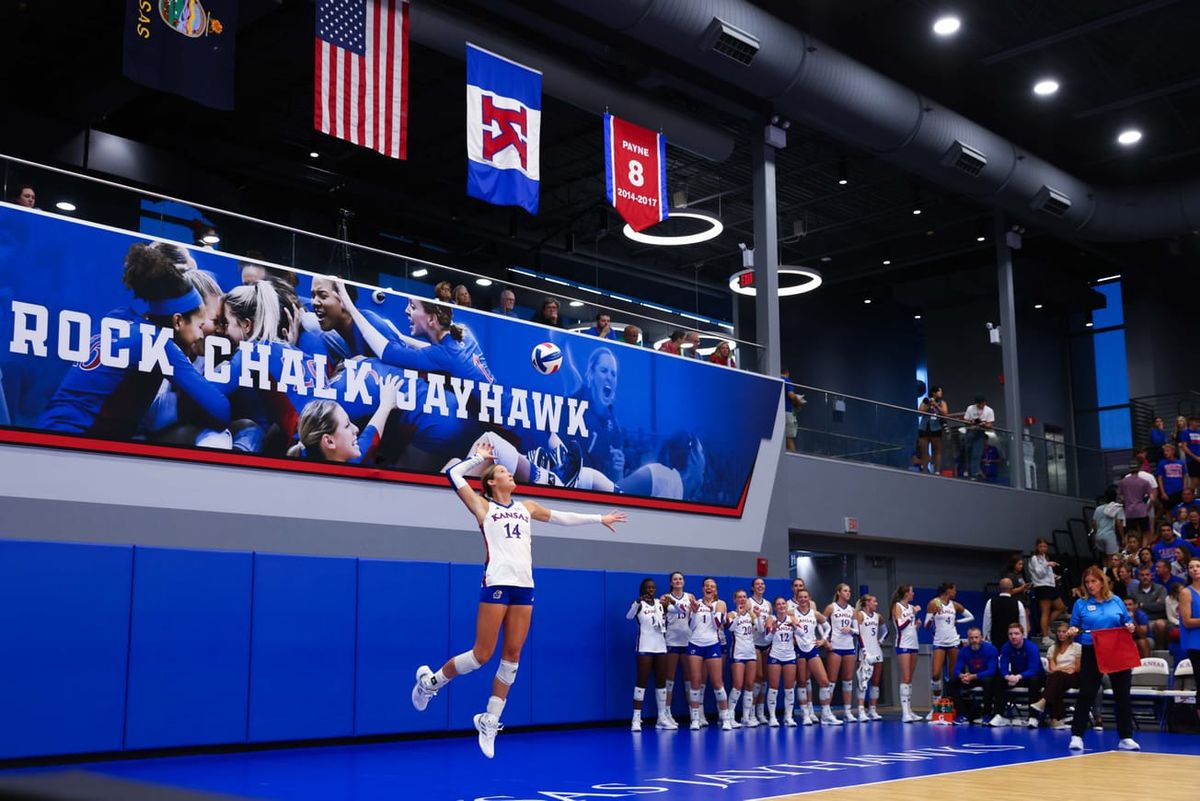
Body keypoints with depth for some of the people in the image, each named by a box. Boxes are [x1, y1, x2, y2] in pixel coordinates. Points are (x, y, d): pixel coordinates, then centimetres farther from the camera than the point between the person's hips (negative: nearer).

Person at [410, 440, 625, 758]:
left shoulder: (527, 507, 20)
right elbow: (454, 474, 1)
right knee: (482, 655, -5)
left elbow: (562, 518, 29)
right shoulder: (483, 506, 6)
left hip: (524, 587, 5)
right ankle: (430, 680, 16)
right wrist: (479, 457, 14)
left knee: (512, 655, 2)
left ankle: (490, 721, 11)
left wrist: (598, 519, 33)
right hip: (497, 585, -5)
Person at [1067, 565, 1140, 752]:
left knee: (1123, 695, 5)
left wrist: (1129, 627, -11)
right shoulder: (1081, 604, 2)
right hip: (1092, 653, -2)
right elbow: (1074, 629, 4)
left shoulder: (1116, 602, 6)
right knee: (1086, 694, -3)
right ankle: (1077, 735, 2)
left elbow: (1127, 623, 11)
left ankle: (1126, 737, 15)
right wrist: (1073, 631, -18)